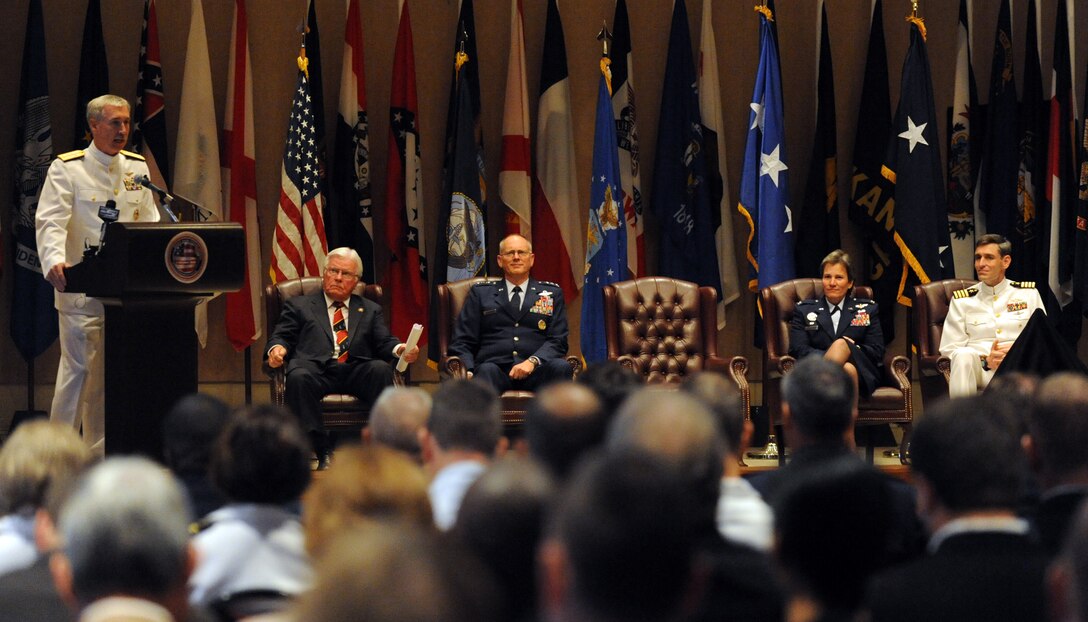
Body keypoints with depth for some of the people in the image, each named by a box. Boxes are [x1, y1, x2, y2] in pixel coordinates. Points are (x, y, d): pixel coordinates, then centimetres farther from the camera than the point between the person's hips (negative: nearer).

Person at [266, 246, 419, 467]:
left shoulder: (370, 310, 28)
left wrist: (400, 349, -9)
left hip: (357, 371, 2)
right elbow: (281, 336, 15)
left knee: (381, 368, -31)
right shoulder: (299, 306, 24)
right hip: (317, 369, -1)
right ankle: (322, 453, -34)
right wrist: (277, 348, -11)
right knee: (298, 377, -36)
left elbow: (384, 343, 16)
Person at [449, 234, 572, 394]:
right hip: (496, 368, -1)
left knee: (561, 367, -32)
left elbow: (558, 340, 11)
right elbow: (462, 343, 14)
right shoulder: (480, 292, 21)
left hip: (535, 371, 1)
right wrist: (467, 372, -8)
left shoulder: (552, 293, 22)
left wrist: (533, 361, -11)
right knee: (487, 370, -36)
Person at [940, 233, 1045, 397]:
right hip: (978, 370, 1)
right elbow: (949, 348, 6)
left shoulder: (1028, 293, 16)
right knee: (964, 355, -35)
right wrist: (985, 361, -12)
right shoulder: (961, 300, 13)